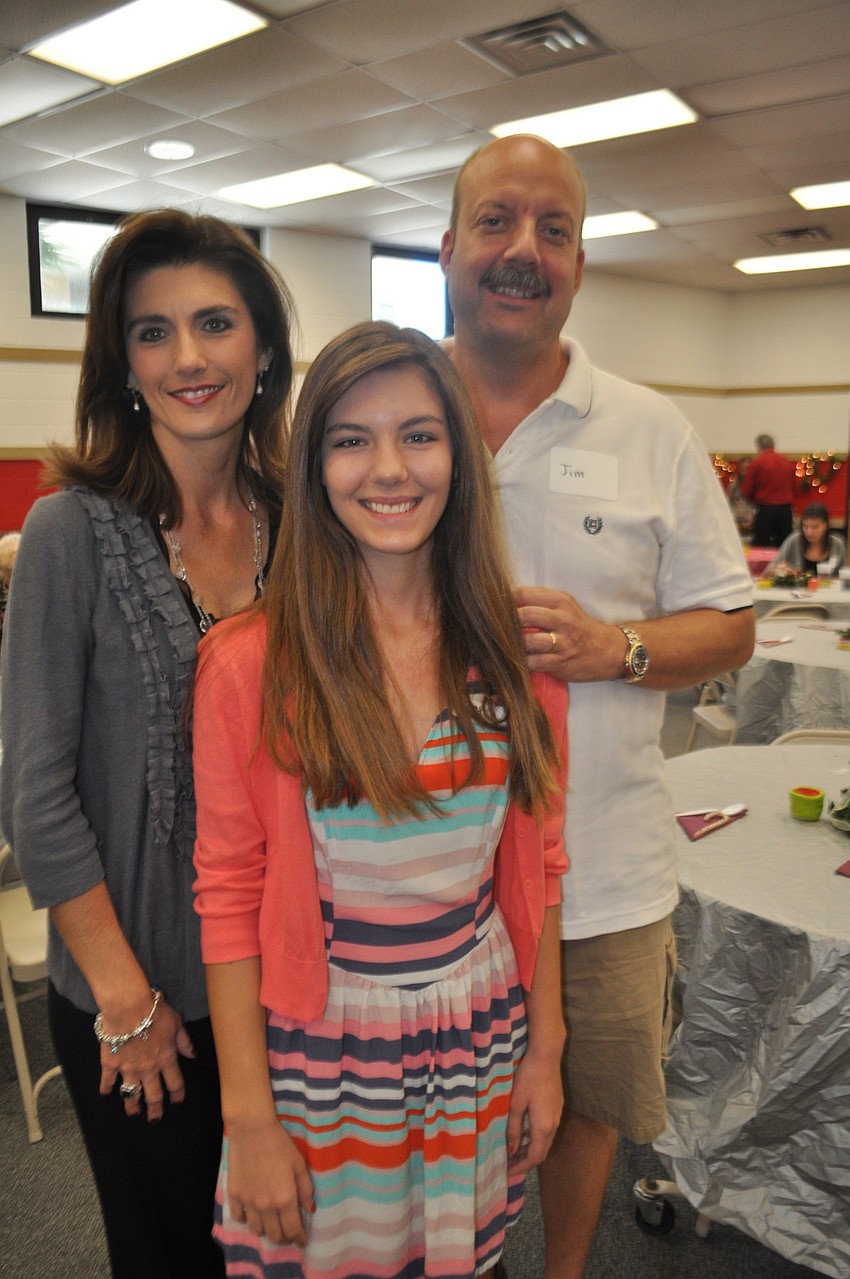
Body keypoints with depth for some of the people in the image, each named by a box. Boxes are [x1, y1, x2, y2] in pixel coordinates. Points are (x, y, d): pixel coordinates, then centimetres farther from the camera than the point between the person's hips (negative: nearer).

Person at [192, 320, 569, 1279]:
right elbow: (229, 899, -10)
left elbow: (537, 866, 2)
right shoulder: (248, 668, -15)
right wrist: (249, 1119, -8)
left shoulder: (515, 652, -5)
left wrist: (544, 1048, 5)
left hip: (481, 1048, 3)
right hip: (318, 1054, -2)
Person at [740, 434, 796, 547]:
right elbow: (793, 488, 12)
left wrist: (754, 500, 16)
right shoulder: (787, 462, 6)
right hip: (786, 509, 4)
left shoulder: (756, 462, -7)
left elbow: (746, 492, -4)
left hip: (765, 509, -4)